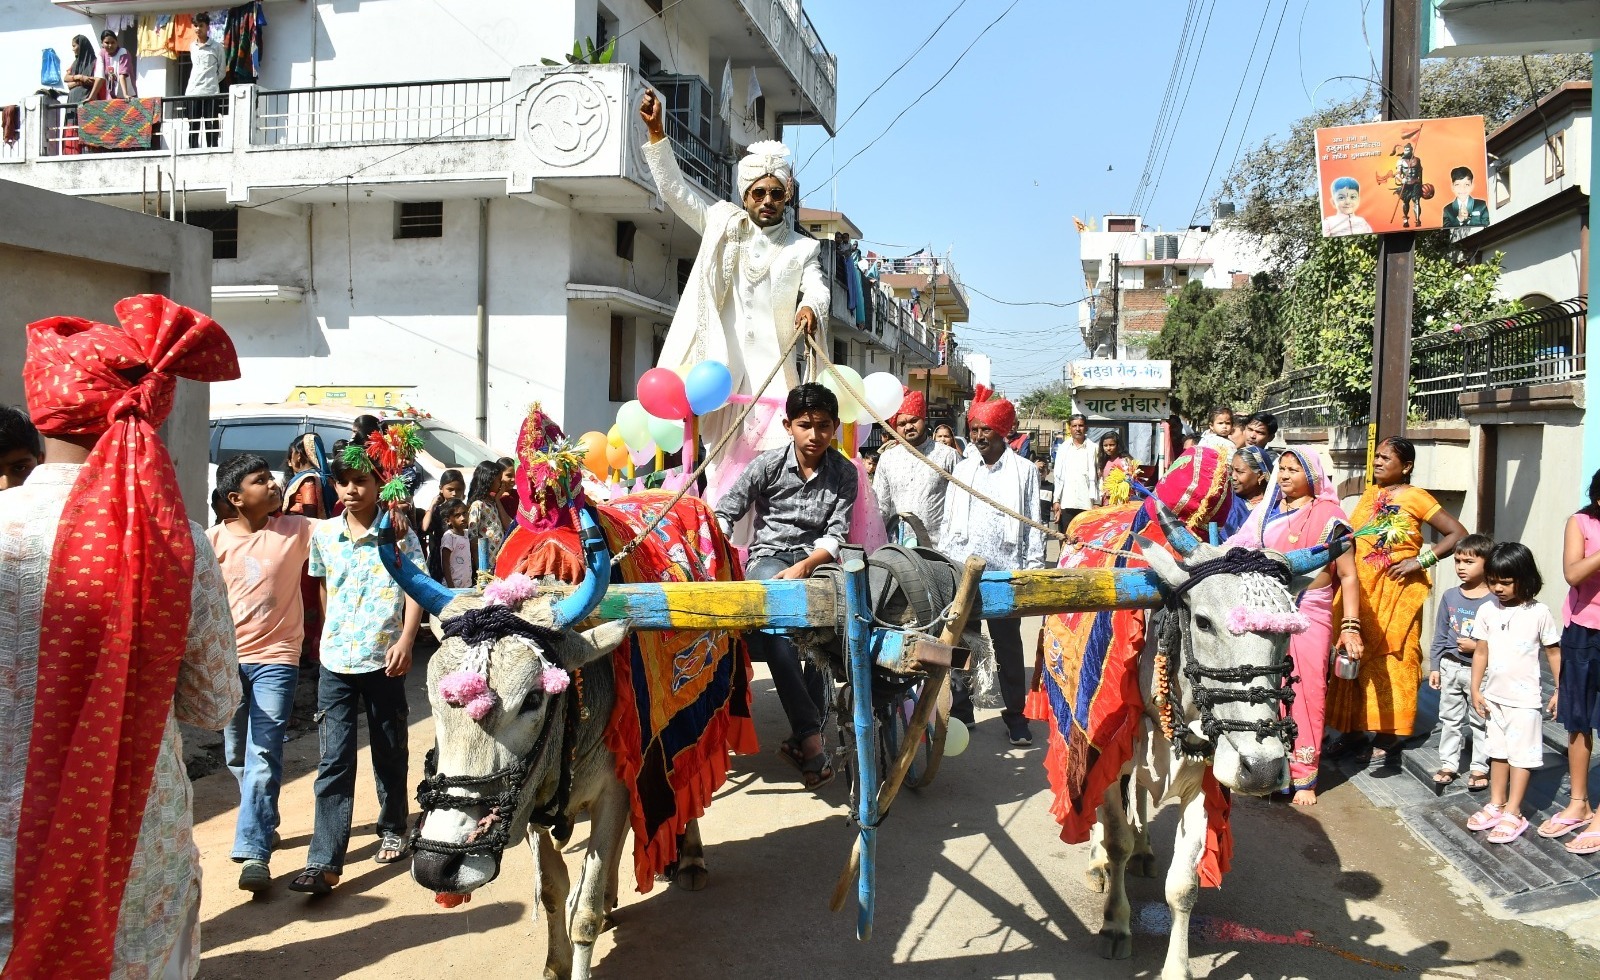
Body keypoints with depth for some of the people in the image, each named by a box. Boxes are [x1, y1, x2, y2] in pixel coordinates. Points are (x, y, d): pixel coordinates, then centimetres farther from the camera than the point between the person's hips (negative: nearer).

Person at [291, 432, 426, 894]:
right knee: (334, 761, -2)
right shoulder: (323, 534, 5)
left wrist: (405, 640, -18)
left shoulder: (399, 533, -5)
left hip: (384, 660, -2)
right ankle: (323, 863, -4)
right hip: (335, 662, 2)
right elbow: (323, 586, 17)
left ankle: (393, 829, 33)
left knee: (390, 753, 13)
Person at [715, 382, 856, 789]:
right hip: (770, 554, -1)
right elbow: (725, 513, 1)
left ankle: (801, 737, -21)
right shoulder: (768, 464, 0)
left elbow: (836, 534, -1)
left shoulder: (844, 473, 4)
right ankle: (809, 733, -33)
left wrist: (804, 567, -18)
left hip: (816, 558, 1)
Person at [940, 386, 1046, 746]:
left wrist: (1034, 569, -4)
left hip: (1005, 571, -3)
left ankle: (1015, 715, 13)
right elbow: (948, 520, 12)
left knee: (1008, 644, 5)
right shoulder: (962, 469, 11)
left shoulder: (1024, 472, 2)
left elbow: (1033, 524, 1)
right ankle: (960, 709, 16)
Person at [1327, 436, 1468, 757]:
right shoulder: (1370, 494, 12)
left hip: (1396, 594, -6)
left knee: (1392, 661, 1)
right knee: (1356, 659, 8)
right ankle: (1354, 730, 17)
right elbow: (1351, 536, 16)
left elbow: (1458, 533, -10)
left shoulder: (1415, 497, -6)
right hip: (1361, 591, 6)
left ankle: (1389, 734, 10)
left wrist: (1421, 561, -15)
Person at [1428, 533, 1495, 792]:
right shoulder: (1450, 597, 1)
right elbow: (1440, 635, 6)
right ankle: (1448, 764, 24)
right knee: (1449, 718, 13)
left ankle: (1480, 768, 20)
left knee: (1480, 720, 8)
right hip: (1450, 666, 4)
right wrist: (1435, 667, 6)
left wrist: (1476, 646, -22)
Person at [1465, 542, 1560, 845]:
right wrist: (1476, 690, 1)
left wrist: (1561, 690, -2)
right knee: (1498, 752, 16)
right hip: (1493, 696, 4)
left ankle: (1513, 814, 8)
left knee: (1521, 755, 2)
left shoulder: (1539, 613, -11)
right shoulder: (1487, 611, -2)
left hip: (1524, 699, -4)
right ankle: (1496, 805, 27)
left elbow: (1554, 652, -3)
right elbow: (1481, 652, 3)